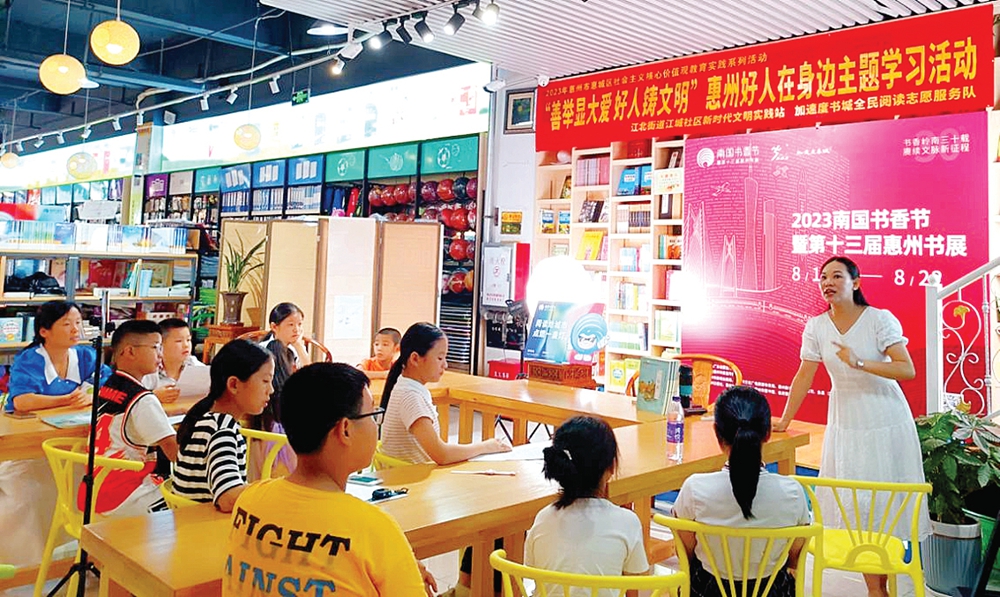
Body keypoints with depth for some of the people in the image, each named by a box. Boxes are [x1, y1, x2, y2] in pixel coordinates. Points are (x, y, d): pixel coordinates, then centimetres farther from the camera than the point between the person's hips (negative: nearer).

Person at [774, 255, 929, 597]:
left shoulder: (880, 319, -11)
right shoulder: (816, 327, -2)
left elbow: (908, 370, -17)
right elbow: (804, 377, 4)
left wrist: (859, 363, -29)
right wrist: (783, 422, 5)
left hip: (886, 423, -3)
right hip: (845, 424, 3)